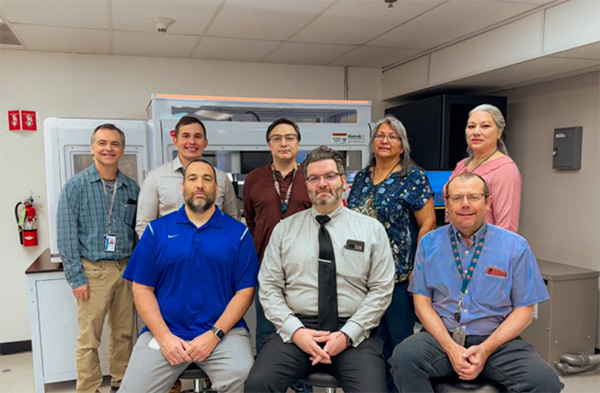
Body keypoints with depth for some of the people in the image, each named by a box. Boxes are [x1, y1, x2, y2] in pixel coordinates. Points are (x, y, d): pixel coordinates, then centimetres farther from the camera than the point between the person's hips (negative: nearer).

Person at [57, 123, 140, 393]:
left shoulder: (131, 188, 6)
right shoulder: (76, 186, -5)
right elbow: (66, 236, -7)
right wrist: (76, 278, -10)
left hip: (126, 269, 4)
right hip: (93, 270, -4)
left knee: (124, 333, 13)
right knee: (89, 339, 1)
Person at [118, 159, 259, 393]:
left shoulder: (238, 233, 3)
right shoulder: (157, 230, 6)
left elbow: (245, 291, -1)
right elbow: (142, 289, 3)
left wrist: (214, 334, -11)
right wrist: (164, 336, -8)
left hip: (223, 332, -1)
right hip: (164, 333, 2)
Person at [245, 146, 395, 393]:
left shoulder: (371, 229, 6)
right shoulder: (284, 229, 8)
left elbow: (381, 290, 2)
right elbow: (269, 288, 5)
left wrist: (347, 334, -8)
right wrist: (295, 330, -9)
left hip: (354, 334, 0)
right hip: (297, 329, 1)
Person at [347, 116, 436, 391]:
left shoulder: (413, 177, -6)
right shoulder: (361, 178, 11)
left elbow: (427, 224, -9)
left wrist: (416, 268, -13)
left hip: (400, 275, -5)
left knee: (400, 338, 5)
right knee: (376, 336, 15)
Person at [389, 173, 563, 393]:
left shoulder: (515, 246, 2)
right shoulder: (429, 243, 4)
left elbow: (524, 309, 2)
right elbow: (422, 301, 2)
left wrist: (485, 349, -11)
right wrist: (450, 347, -12)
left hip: (497, 341, 0)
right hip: (441, 336, 0)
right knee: (404, 356, -29)